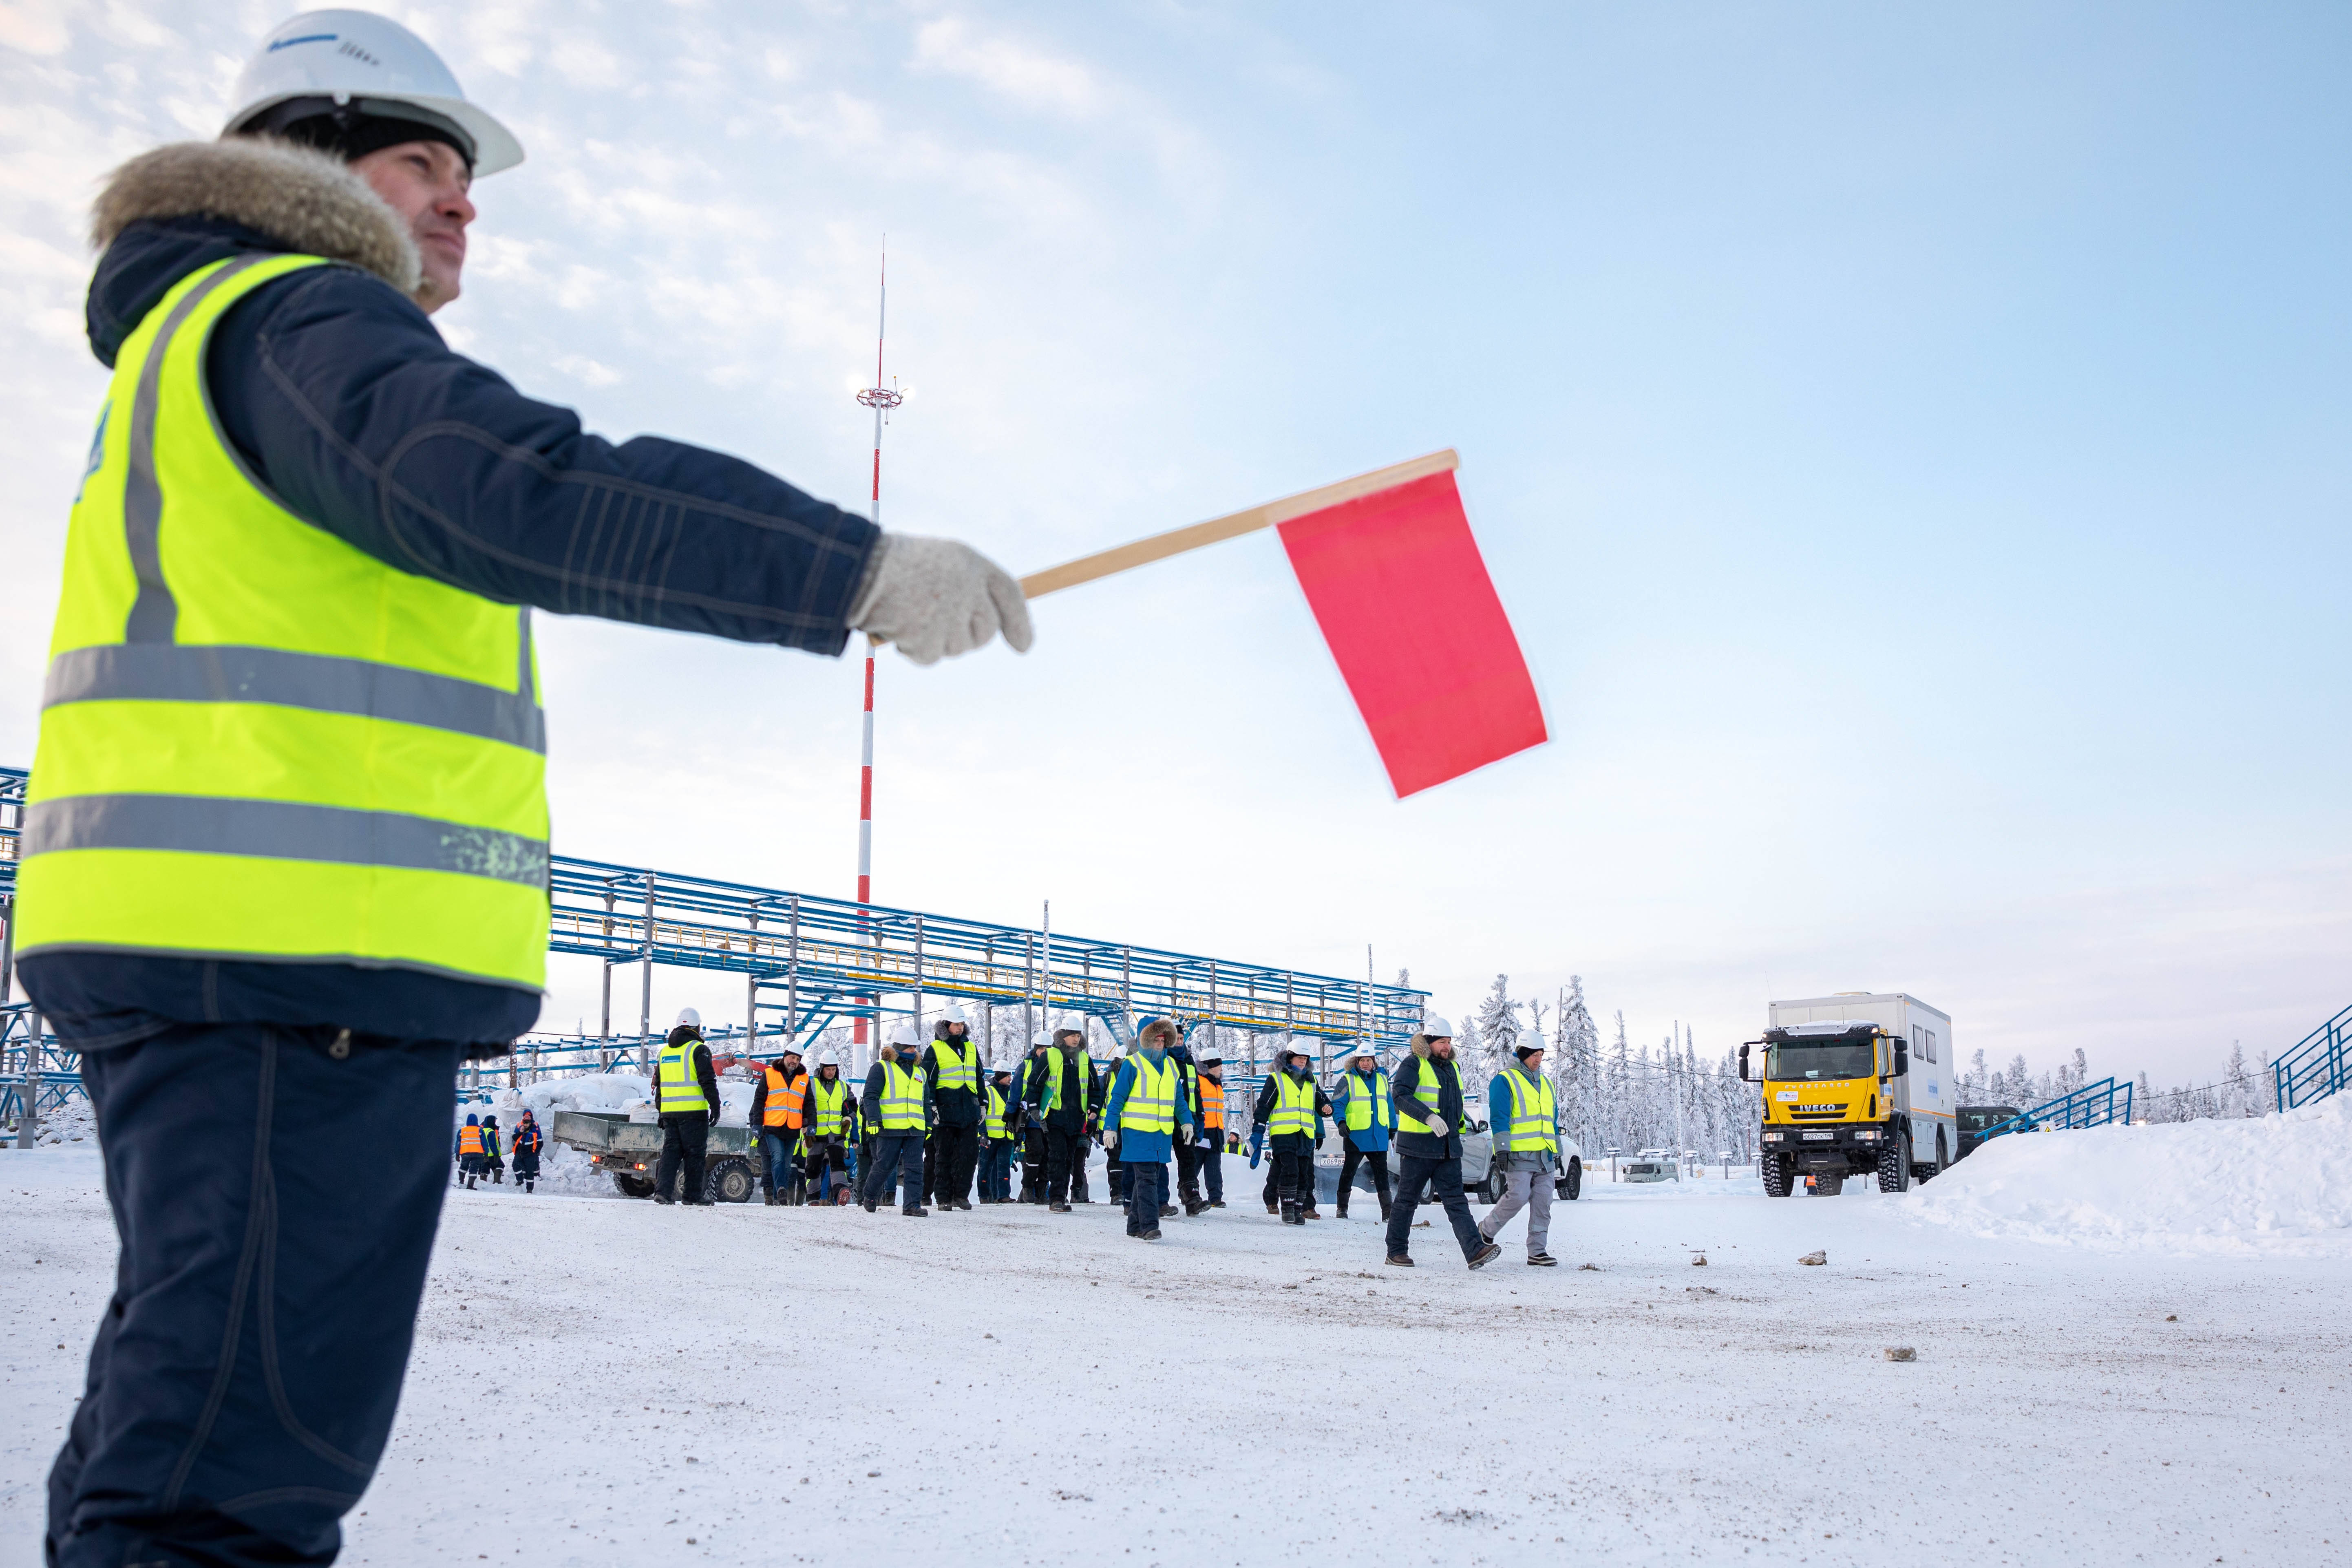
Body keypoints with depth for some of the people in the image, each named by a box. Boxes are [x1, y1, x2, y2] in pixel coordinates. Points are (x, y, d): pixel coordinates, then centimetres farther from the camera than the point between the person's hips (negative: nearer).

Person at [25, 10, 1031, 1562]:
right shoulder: (299, 319, -5)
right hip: (294, 960, -11)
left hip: (204, 955, 11)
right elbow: (514, 492, -24)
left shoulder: (188, 342, 29)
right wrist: (854, 566, -29)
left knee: (184, 1411, 20)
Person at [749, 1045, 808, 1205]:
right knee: (778, 1159, -17)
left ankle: (779, 1197, 7)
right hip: (772, 1127, -3)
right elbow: (759, 1100, 5)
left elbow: (809, 1104, 16)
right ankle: (781, 1191, -21)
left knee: (787, 1164, 3)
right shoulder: (769, 1074, 6)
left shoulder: (804, 1079, 14)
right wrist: (757, 1124, -2)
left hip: (793, 1130, 3)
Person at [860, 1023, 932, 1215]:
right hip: (890, 1127, -5)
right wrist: (873, 1119, -14)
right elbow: (871, 1095, -4)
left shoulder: (920, 1072, 20)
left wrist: (928, 1123, 20)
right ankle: (870, 1196, 25)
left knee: (915, 1168, -3)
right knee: (884, 1166, 2)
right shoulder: (882, 1068, 1)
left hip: (915, 1128, 5)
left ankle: (912, 1205, -1)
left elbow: (926, 1101, 27)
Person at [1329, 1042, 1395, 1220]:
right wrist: (1341, 1122, -22)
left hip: (1379, 1137, 4)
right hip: (1356, 1137, -4)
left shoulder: (1382, 1080, 14)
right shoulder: (1347, 1080, -2)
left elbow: (1389, 1105, 22)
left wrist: (1393, 1126, 22)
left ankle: (1387, 1211, 6)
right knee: (1348, 1172, 3)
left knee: (1382, 1173, 4)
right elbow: (1337, 1104, -7)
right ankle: (1342, 1208, 13)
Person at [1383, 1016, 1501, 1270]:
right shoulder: (1414, 1064, -7)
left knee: (1456, 1201, -3)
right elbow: (1400, 1094, -22)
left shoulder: (1452, 1068, 17)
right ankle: (1397, 1251, 15)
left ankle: (1475, 1251, -14)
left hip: (1448, 1148, 6)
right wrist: (1428, 1117, -33)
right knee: (1407, 1200, 4)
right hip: (1418, 1146, -6)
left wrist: (1457, 1129, 24)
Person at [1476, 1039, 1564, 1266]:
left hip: (1545, 1156, 7)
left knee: (1542, 1203, 1)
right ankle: (1486, 1230, 8)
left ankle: (1537, 1251, 5)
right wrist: (1502, 1149, -16)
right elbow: (1499, 1118, -8)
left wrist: (1558, 1153, 22)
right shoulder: (1505, 1080, -2)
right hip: (1519, 1154, -7)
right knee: (1518, 1197, -14)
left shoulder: (1546, 1084, 21)